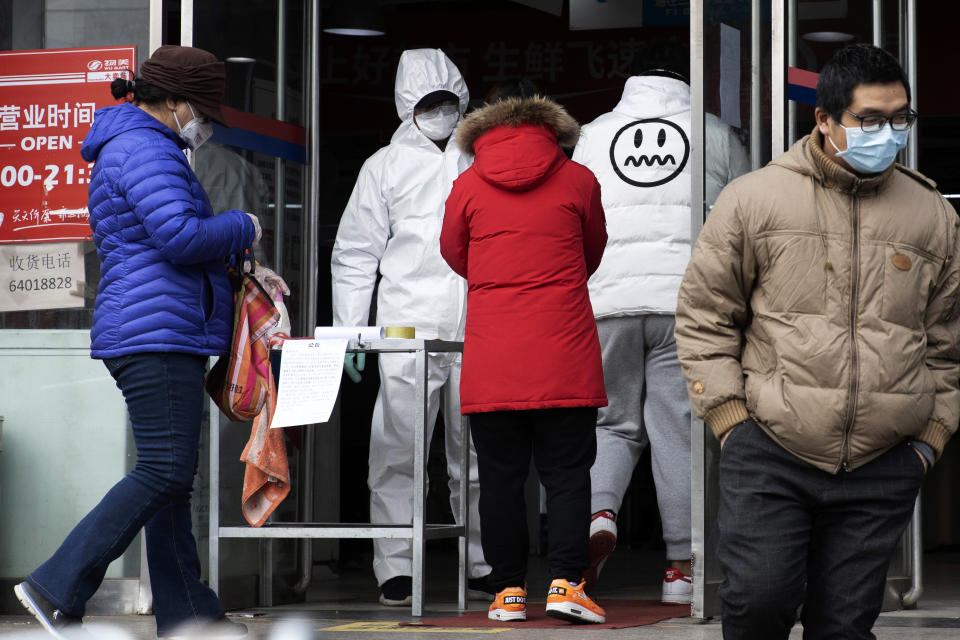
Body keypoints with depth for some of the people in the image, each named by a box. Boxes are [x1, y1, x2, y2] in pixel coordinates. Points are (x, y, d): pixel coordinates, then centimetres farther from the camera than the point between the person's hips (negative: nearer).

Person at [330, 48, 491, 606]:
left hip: (479, 332, 2)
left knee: (480, 454, 4)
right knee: (398, 451, -6)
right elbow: (355, 254, 10)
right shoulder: (385, 166, 10)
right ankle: (397, 570, -2)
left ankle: (485, 565, 12)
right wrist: (349, 331, 2)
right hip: (408, 330, -1)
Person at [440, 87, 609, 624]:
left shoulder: (468, 185, 5)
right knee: (568, 473, 3)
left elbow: (455, 256, 20)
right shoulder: (577, 180, 5)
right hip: (565, 358, 0)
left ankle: (508, 590, 7)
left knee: (501, 477, 6)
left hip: (492, 359, 1)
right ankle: (567, 583, -6)